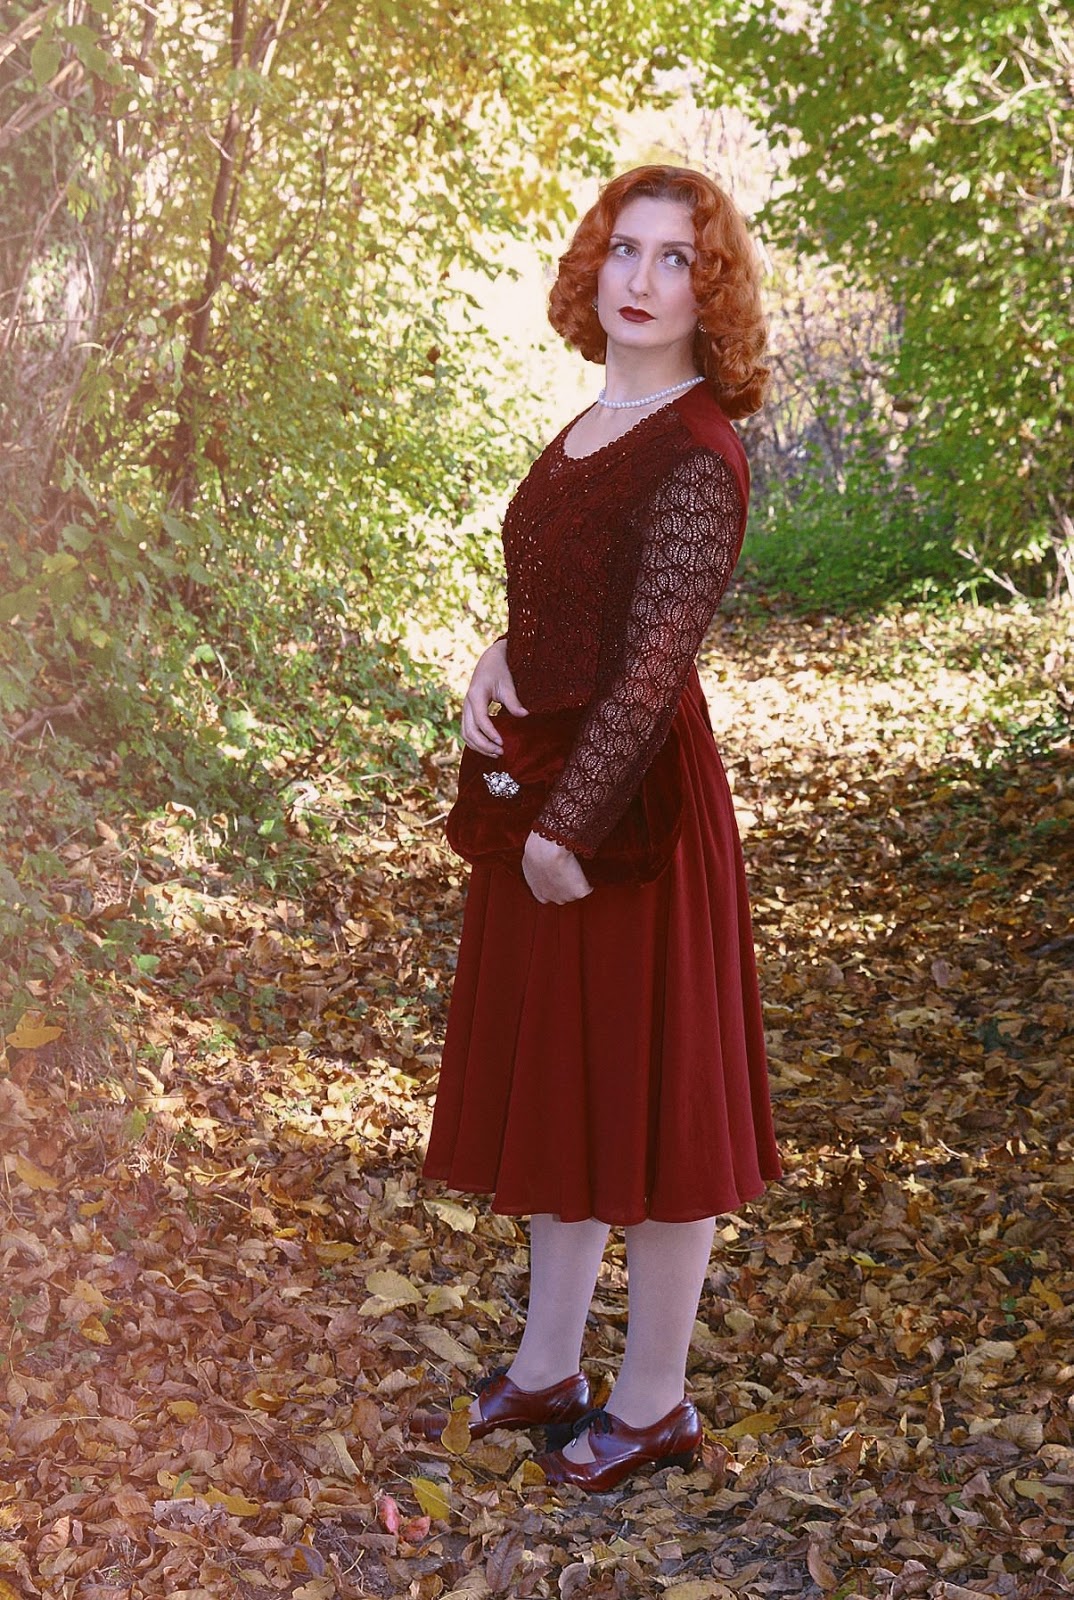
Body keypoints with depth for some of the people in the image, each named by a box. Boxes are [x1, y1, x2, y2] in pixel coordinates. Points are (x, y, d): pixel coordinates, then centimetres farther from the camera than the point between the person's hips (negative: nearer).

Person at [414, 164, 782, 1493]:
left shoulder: (697, 456, -16)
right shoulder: (593, 430, 11)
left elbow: (654, 661, -20)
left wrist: (569, 827, -21)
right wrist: (498, 657, -1)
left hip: (634, 794, -9)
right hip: (546, 781, 9)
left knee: (645, 1091, 3)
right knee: (552, 1081, 17)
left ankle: (654, 1406, 19)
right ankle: (547, 1370, 32)